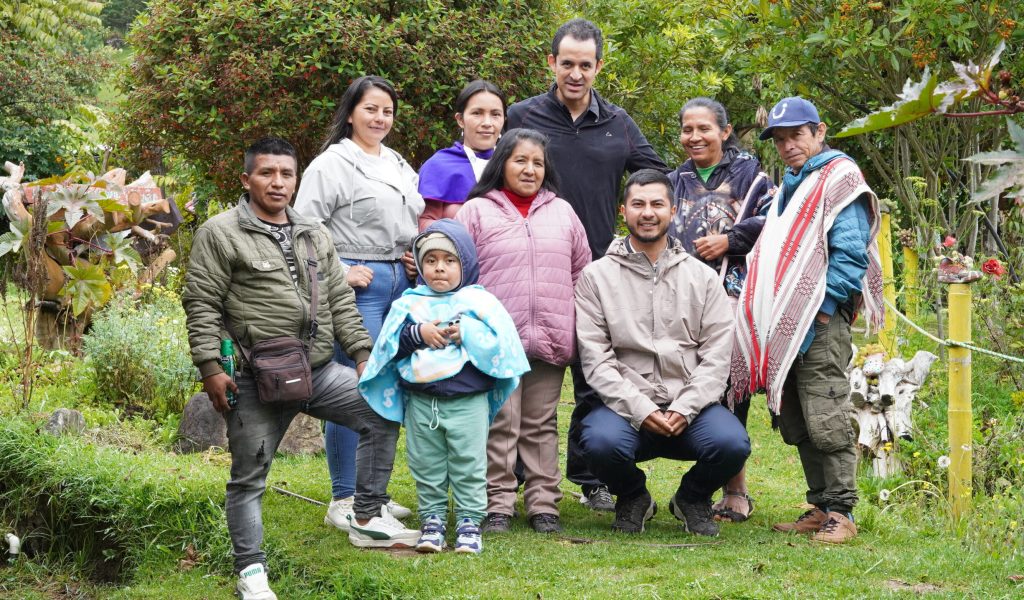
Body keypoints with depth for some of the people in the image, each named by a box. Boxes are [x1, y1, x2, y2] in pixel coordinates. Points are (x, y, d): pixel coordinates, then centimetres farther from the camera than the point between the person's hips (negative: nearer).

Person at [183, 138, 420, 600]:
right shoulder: (221, 234, -4)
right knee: (249, 476, 0)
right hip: (257, 381, -5)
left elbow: (340, 301, 19)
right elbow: (201, 305, -7)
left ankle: (369, 520, 9)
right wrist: (211, 369, -14)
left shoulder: (315, 235, 15)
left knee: (382, 413, -1)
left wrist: (363, 353, 11)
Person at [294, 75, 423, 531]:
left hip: (401, 284, 8)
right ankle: (343, 501, -3)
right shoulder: (332, 164, -5)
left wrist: (417, 257, 12)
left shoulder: (399, 166, 19)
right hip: (357, 285, -8)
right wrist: (340, 273, -14)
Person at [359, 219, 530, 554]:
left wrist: (466, 333, -16)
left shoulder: (479, 302, 2)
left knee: (469, 467, 1)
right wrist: (418, 334, -14)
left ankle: (469, 524, 8)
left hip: (468, 401, -2)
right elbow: (389, 346, -1)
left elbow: (500, 344, -7)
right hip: (421, 400, 2)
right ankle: (432, 521, 18)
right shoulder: (410, 304, 7)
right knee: (427, 467, 8)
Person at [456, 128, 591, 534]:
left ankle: (543, 505, 12)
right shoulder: (477, 212, 3)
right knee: (500, 425, -3)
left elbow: (581, 270, 19)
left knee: (542, 425, 8)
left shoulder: (562, 212, 14)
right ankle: (498, 506, 3)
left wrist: (573, 325, 13)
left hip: (550, 341, 3)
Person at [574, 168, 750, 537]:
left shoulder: (702, 277, 11)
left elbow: (716, 355, 4)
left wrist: (685, 409, -12)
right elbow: (595, 357, -3)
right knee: (601, 442, -35)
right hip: (625, 405, -1)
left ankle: (693, 499, 9)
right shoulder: (596, 277, 6)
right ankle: (632, 498, 5)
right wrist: (640, 410, -15)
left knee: (732, 443, -29)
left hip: (690, 406, 2)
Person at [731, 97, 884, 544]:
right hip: (782, 324, 9)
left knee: (825, 420, -11)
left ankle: (840, 512, -8)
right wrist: (763, 316, 15)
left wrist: (821, 308, -16)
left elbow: (850, 254, -11)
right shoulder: (788, 189, 23)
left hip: (821, 321, -9)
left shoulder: (839, 181, -2)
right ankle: (821, 507, 15)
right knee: (796, 423, 9)